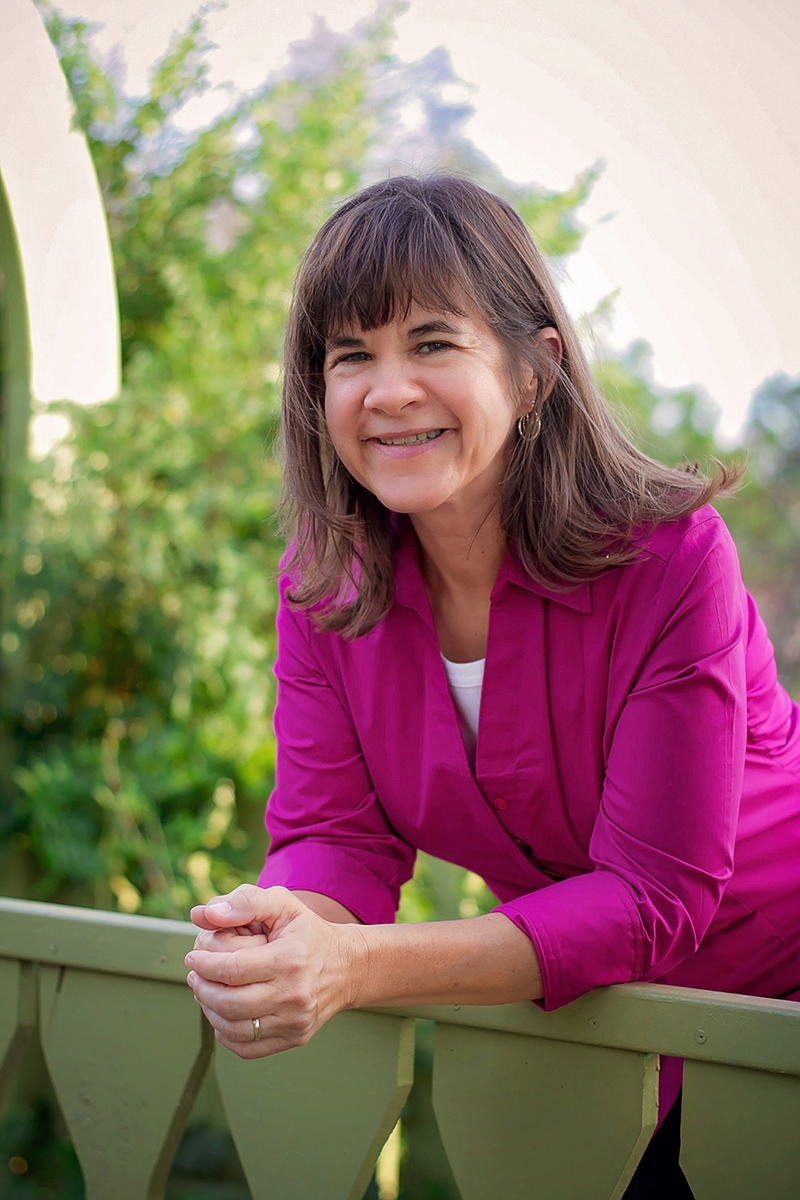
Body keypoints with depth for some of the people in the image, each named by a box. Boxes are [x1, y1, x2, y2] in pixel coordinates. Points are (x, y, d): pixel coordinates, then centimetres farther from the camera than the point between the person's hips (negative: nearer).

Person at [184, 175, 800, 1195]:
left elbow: (650, 894, -31)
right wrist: (284, 924, -39)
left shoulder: (669, 555, -29)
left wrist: (356, 967, -44)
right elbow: (332, 832, -13)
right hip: (576, 1004, 4)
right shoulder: (323, 578, -14)